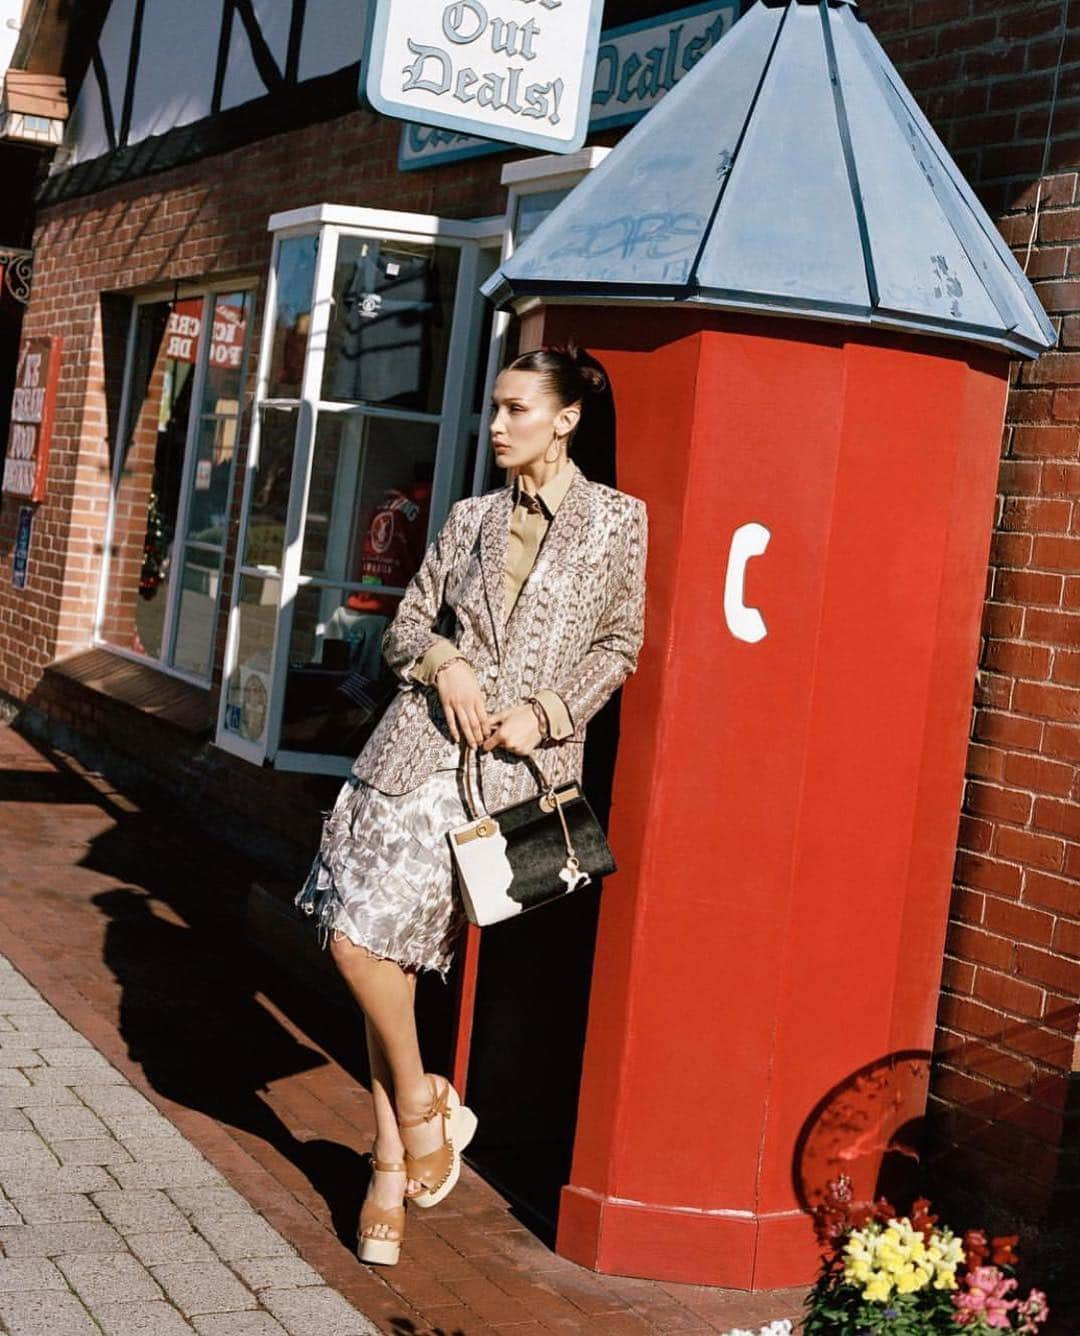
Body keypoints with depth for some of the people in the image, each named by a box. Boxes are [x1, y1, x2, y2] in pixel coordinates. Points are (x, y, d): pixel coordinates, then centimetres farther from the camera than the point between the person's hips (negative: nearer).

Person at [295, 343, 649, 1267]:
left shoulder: (618, 521, 3)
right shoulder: (471, 520, 13)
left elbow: (620, 646, 5)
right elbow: (406, 627, 16)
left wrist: (547, 712, -9)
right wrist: (444, 662, -6)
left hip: (516, 764, -4)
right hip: (424, 744, 4)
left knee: (370, 938, -9)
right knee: (369, 941, -2)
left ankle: (407, 1129, 12)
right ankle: (416, 1109, 16)